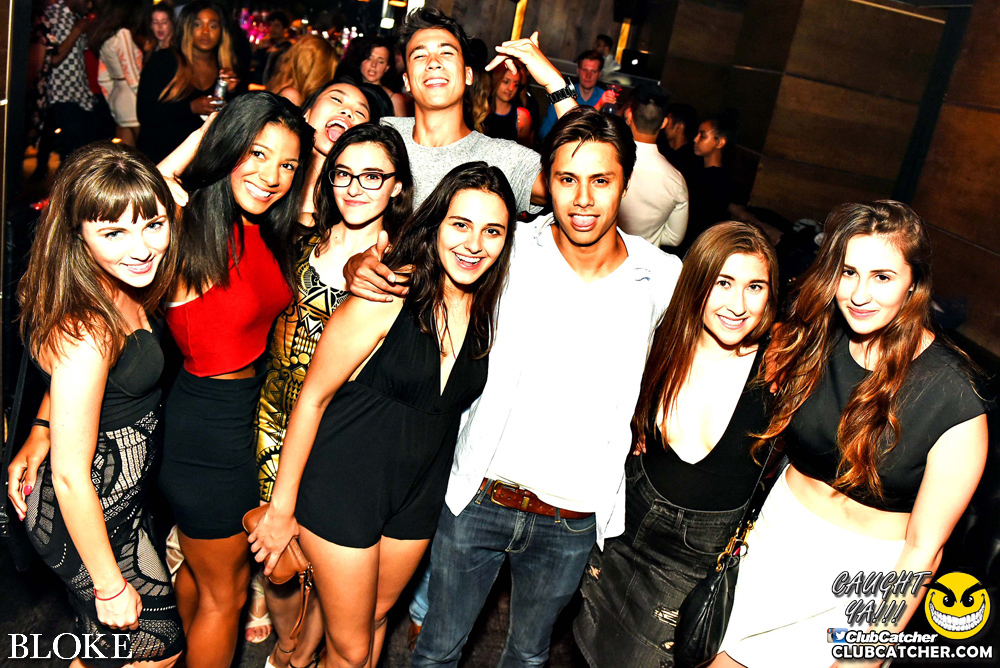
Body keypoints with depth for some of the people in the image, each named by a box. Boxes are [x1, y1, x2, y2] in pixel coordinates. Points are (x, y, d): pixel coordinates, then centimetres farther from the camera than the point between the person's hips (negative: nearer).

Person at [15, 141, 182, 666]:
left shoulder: (122, 290, -9)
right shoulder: (86, 332, -34)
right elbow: (71, 479, -27)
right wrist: (110, 585, -19)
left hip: (121, 500, 8)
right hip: (87, 520, -8)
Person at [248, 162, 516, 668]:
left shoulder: (488, 309, -5)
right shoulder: (385, 298, -22)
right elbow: (312, 397, -15)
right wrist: (282, 505, -11)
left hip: (420, 494, 5)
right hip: (344, 488, -5)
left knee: (377, 616, 24)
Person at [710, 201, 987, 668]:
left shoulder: (954, 403, -21)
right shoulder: (813, 335, -10)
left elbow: (922, 549, -16)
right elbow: (765, 433, 3)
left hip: (866, 571, -3)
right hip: (777, 533, 4)